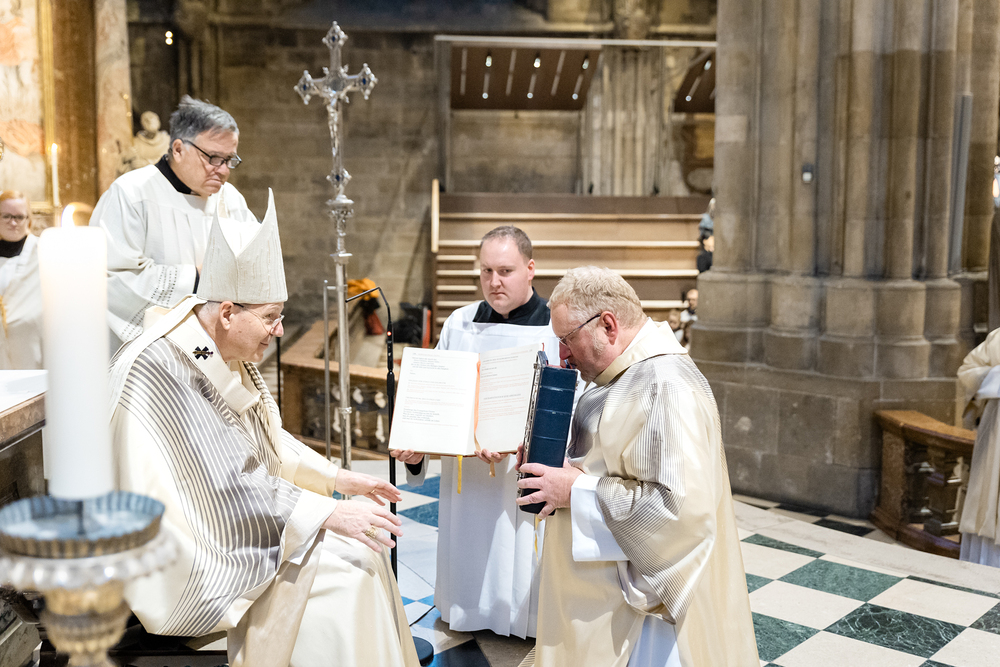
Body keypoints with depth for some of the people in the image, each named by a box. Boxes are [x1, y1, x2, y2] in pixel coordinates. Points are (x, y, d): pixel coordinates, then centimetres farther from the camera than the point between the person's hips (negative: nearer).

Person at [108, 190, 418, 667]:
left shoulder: (225, 354, 3)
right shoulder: (159, 369, -26)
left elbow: (266, 437, 15)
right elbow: (223, 489, -28)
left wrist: (337, 479, 6)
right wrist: (325, 513, -25)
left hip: (236, 512, 9)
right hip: (188, 553, -9)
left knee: (363, 537, 0)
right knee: (337, 575, -17)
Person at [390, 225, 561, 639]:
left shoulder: (555, 329, -5)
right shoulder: (459, 325, 7)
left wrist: (518, 442, -27)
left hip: (525, 482, -3)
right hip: (466, 480, 3)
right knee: (469, 572, 12)